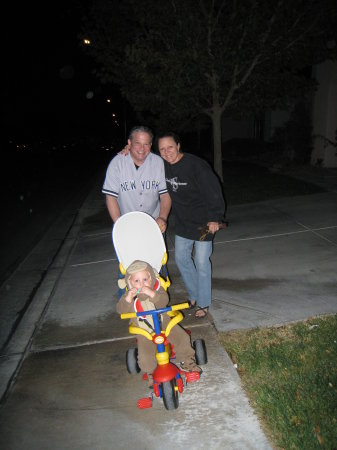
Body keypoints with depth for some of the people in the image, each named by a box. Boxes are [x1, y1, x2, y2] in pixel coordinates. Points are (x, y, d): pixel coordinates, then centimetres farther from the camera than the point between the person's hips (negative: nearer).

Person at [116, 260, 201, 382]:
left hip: (163, 323, 1)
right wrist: (128, 298, -38)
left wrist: (151, 293, -45)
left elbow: (164, 301, -28)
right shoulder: (129, 295, -10)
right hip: (144, 331, -1)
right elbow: (120, 310, -21)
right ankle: (151, 373, 14)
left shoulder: (156, 288, -12)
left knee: (182, 338, -6)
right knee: (145, 356, -16)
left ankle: (187, 361, 19)